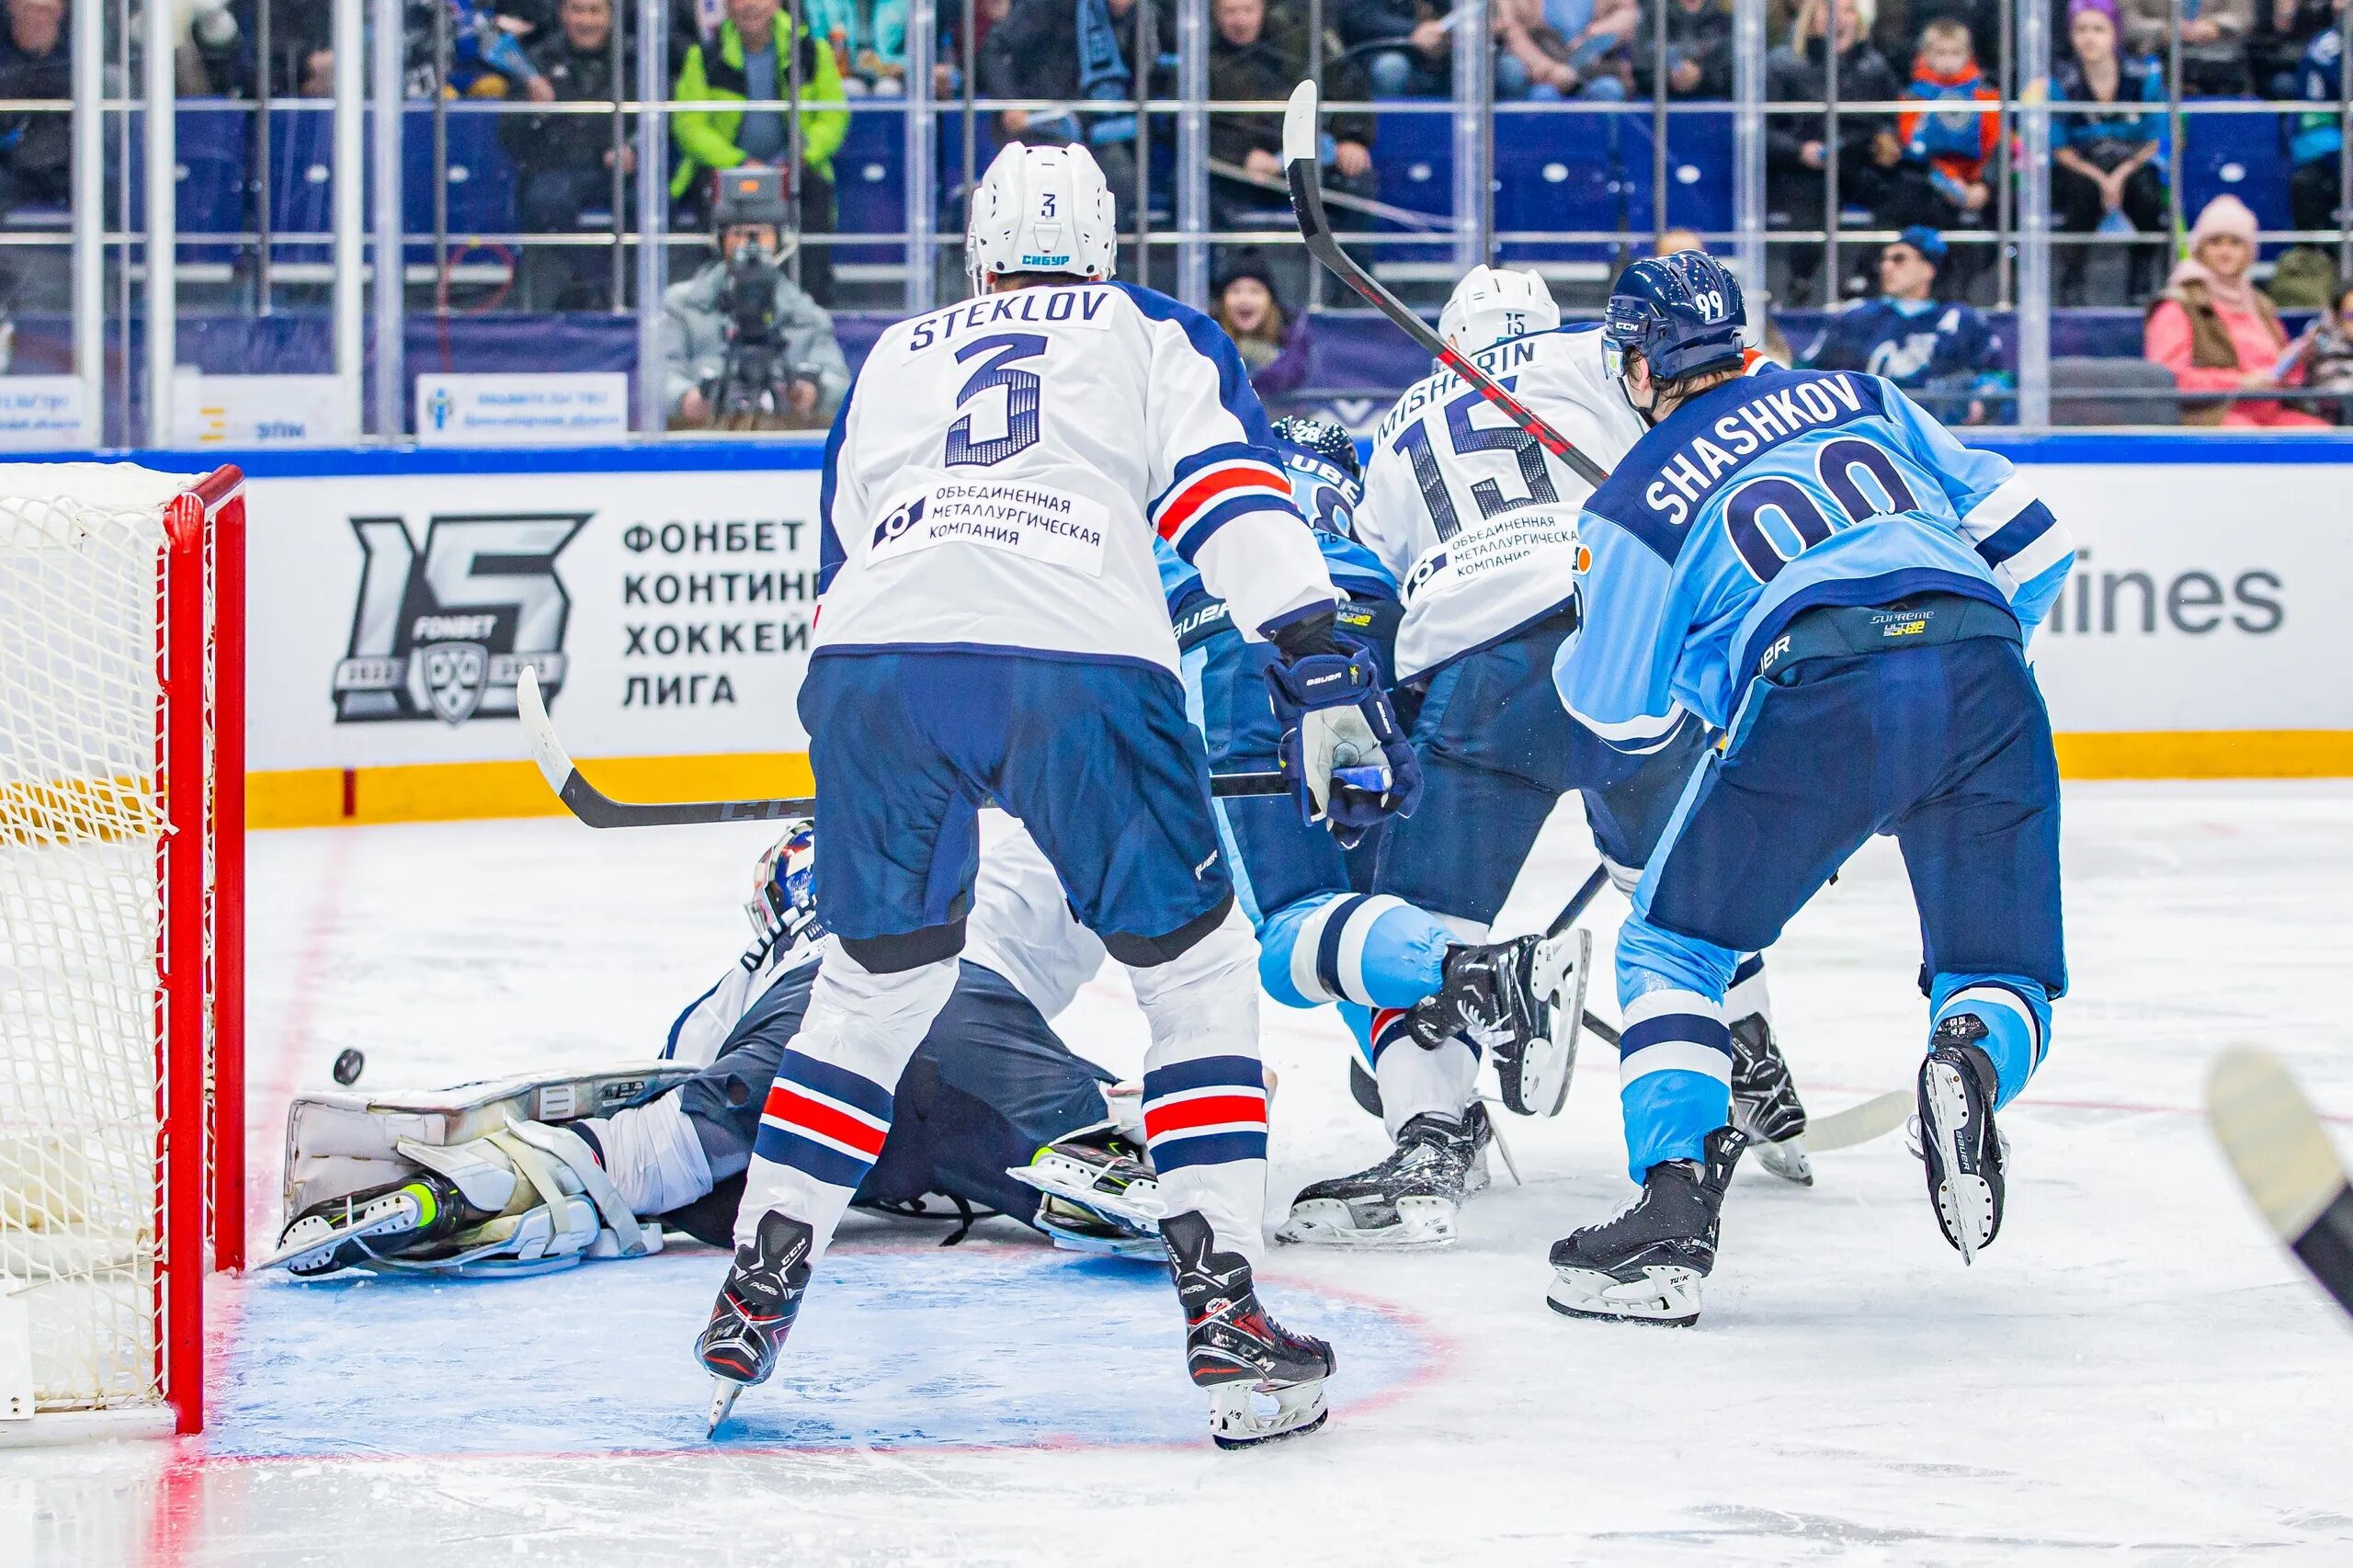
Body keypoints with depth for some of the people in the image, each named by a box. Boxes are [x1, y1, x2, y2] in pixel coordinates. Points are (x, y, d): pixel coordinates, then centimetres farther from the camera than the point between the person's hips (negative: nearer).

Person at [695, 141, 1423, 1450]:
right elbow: (1236, 498, 7)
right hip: (1083, 658, -3)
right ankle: (1225, 1309, 1)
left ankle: (756, 1294, 22)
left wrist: (836, 829, 47)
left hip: (880, 657, 3)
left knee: (877, 980, 23)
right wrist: (1323, 673, -1)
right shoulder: (1156, 334, 24)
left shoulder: (894, 360, 34)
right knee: (1198, 971, 11)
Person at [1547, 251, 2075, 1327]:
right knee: (2002, 975, 17)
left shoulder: (1636, 501, 17)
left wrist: (1578, 646, 43)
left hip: (1824, 694, -3)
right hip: (1986, 686, 3)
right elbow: (2027, 539, 25)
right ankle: (1974, 1059, -20)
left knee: (1674, 944, 17)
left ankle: (1672, 1216, 1)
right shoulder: (1855, 397, 28)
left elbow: (1619, 708, 21)